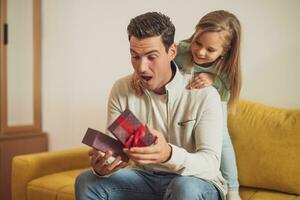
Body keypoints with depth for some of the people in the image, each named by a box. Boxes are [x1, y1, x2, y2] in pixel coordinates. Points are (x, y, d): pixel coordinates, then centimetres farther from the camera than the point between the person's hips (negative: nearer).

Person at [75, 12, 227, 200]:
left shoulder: (203, 95, -16)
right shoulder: (122, 90, -4)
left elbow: (211, 163, -22)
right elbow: (114, 149, -6)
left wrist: (169, 155, -43)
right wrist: (101, 166, -31)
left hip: (197, 182, -3)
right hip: (145, 177, 3)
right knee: (87, 181, -17)